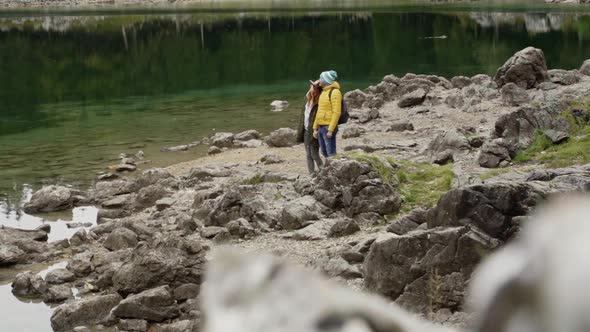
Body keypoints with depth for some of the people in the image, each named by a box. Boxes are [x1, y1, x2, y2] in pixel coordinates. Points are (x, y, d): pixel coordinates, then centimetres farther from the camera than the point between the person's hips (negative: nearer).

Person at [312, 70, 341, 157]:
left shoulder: (335, 92, -12)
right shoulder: (323, 92, 16)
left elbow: (336, 112, -19)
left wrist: (330, 130, -22)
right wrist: (315, 128, 16)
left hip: (329, 128, -9)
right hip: (321, 127, 9)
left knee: (331, 154, -8)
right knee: (324, 152, 12)